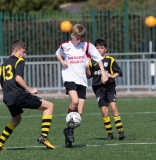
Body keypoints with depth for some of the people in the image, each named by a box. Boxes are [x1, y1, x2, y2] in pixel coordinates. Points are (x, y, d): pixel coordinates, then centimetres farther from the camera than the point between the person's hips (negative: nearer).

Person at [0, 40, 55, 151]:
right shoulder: (19, 61, 0)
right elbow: (18, 78, -16)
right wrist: (30, 91, -10)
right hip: (19, 95, -8)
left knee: (16, 119, 33)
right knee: (49, 106, 1)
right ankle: (43, 136, -12)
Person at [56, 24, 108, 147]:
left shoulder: (87, 46, 2)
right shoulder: (65, 46, 4)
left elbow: (99, 58, 4)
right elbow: (58, 54, 25)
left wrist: (103, 73, -7)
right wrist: (62, 61, 4)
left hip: (82, 80, 2)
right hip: (70, 78, -2)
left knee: (79, 112, -3)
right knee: (75, 101, -29)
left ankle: (69, 131, 17)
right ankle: (70, 126, -10)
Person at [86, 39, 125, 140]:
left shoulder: (110, 60, 2)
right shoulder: (92, 61, 8)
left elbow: (119, 72, 6)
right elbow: (89, 75, 10)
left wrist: (112, 76, -13)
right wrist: (87, 68, -8)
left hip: (110, 87, -2)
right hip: (99, 88, 2)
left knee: (113, 107, -15)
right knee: (104, 111, -2)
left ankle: (120, 130, -13)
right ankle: (109, 133, 6)